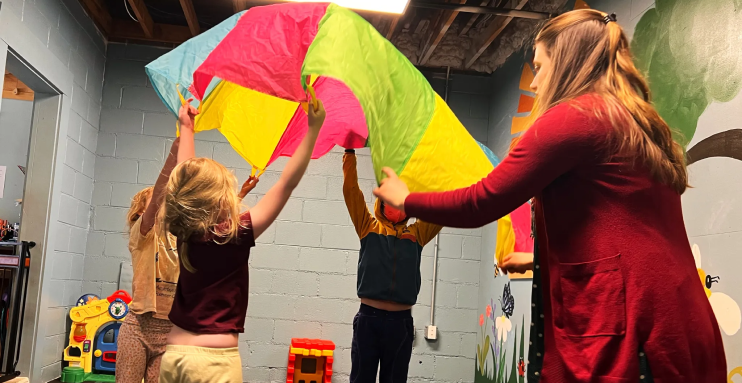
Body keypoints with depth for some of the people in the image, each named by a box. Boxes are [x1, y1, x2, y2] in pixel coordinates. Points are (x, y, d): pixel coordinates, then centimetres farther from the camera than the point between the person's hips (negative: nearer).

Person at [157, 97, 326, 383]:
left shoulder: (183, 230, 1)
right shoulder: (235, 234, -14)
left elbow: (185, 181, 17)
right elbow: (286, 184, -14)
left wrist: (186, 128, 28)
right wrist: (313, 128, -13)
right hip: (214, 360, -6)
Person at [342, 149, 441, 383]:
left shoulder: (417, 233, 12)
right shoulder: (369, 227, 8)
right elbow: (350, 189, 3)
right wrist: (350, 152, 0)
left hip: (401, 321, 1)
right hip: (368, 317, -1)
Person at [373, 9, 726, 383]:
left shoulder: (574, 117, -9)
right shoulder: (641, 128, 16)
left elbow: (478, 205, -7)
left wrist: (405, 200, 10)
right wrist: (542, 258, 39)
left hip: (624, 334, -8)